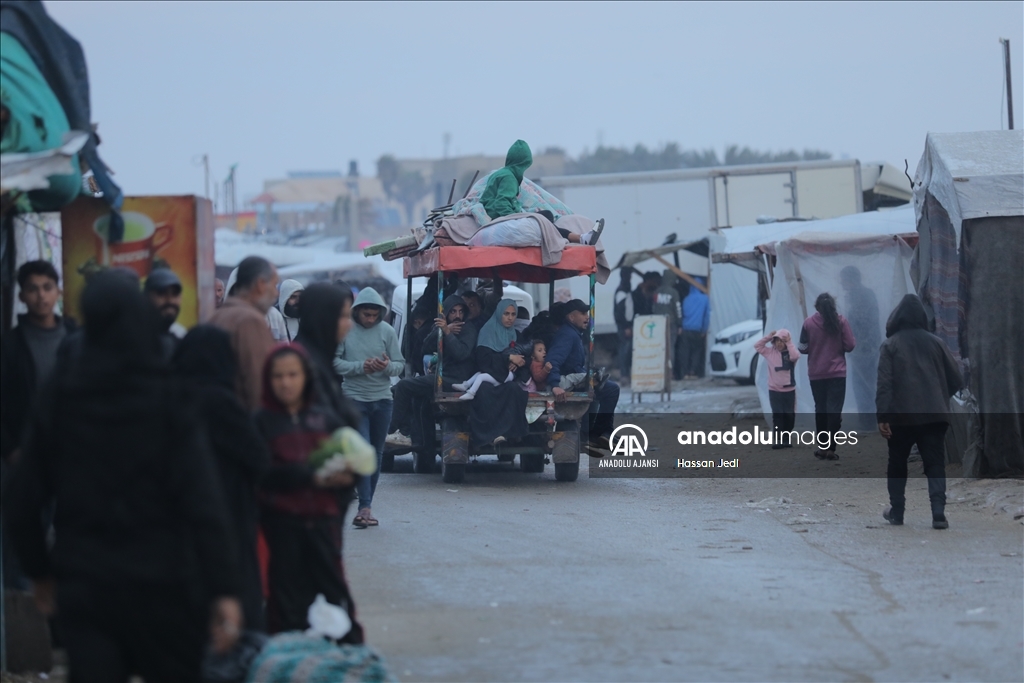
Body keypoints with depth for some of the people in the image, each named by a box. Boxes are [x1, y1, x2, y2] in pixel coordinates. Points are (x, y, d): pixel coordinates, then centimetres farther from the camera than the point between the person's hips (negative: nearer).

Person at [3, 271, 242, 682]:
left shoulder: (58, 401, 0)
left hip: (83, 585, 2)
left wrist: (40, 571, 17)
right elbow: (202, 504, -17)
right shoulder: (168, 403, -10)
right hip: (162, 584, -2)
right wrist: (224, 590, -16)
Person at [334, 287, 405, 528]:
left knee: (377, 453, 8)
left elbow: (400, 364, 2)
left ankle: (366, 504, 18)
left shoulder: (387, 331, 0)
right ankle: (365, 506, -16)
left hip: (382, 399, 3)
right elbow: (334, 362, -7)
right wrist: (360, 367, -18)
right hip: (355, 398, -3)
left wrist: (387, 366, -20)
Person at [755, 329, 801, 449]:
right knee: (777, 415, -2)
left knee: (789, 415, 7)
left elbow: (795, 356, -26)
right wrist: (769, 336, -7)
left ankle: (787, 439, 18)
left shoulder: (790, 352, -4)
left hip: (789, 390, 0)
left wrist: (789, 343, -20)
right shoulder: (770, 352, 2)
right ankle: (778, 439, -2)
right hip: (774, 390, 0)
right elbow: (757, 345, 0)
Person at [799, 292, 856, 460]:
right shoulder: (841, 322, -7)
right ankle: (830, 448, -8)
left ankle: (822, 446, 16)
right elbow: (849, 345, -6)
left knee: (820, 410, 14)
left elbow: (803, 348, -1)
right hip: (837, 373, -2)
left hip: (816, 374, 2)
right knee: (834, 410, 0)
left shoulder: (809, 323, -5)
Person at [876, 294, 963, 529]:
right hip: (934, 415, 1)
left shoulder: (890, 345, -1)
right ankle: (938, 512, -14)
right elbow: (955, 379, 9)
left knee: (897, 464, 16)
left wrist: (883, 416, -11)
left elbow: (884, 382, -10)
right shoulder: (935, 342, 7)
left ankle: (896, 511, 20)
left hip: (901, 415, -1)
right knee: (935, 464, 0)